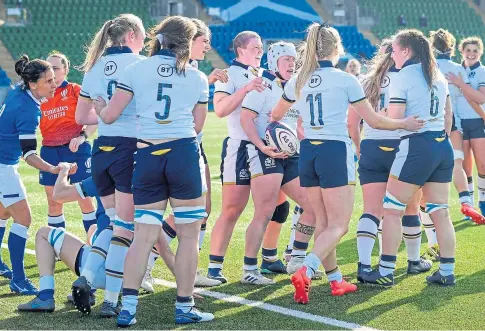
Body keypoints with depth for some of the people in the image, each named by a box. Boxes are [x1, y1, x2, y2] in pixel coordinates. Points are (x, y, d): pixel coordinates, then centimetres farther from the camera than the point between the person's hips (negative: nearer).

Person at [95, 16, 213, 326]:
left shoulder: (136, 70, 4)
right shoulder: (198, 78, 5)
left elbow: (109, 115, 1)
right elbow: (196, 126, 11)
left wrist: (100, 107, 24)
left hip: (147, 156, 2)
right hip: (184, 153, -2)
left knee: (144, 236, 8)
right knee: (189, 234, 8)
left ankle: (128, 307, 4)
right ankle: (184, 308, 11)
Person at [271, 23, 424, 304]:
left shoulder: (299, 80, 7)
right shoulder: (346, 80, -6)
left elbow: (276, 114, 24)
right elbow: (373, 120, 0)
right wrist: (405, 124, 16)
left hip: (308, 153, 6)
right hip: (335, 153, -6)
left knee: (324, 223, 15)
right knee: (339, 225, -4)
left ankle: (335, 280, 19)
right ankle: (305, 272, -24)